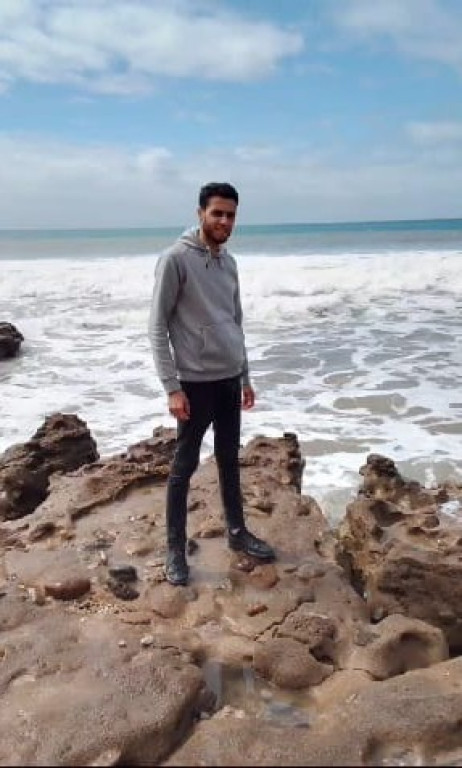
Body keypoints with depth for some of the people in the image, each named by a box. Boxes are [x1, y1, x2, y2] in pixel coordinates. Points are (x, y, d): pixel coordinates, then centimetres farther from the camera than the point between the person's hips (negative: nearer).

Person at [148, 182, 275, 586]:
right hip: (195, 382, -7)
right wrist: (172, 387, -17)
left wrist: (245, 376, 16)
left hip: (230, 379, 7)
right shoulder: (175, 258, -11)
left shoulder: (230, 262, 11)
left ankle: (238, 532, 31)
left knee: (230, 460, 17)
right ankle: (176, 549, 17)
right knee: (184, 466, 4)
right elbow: (158, 326, -13)